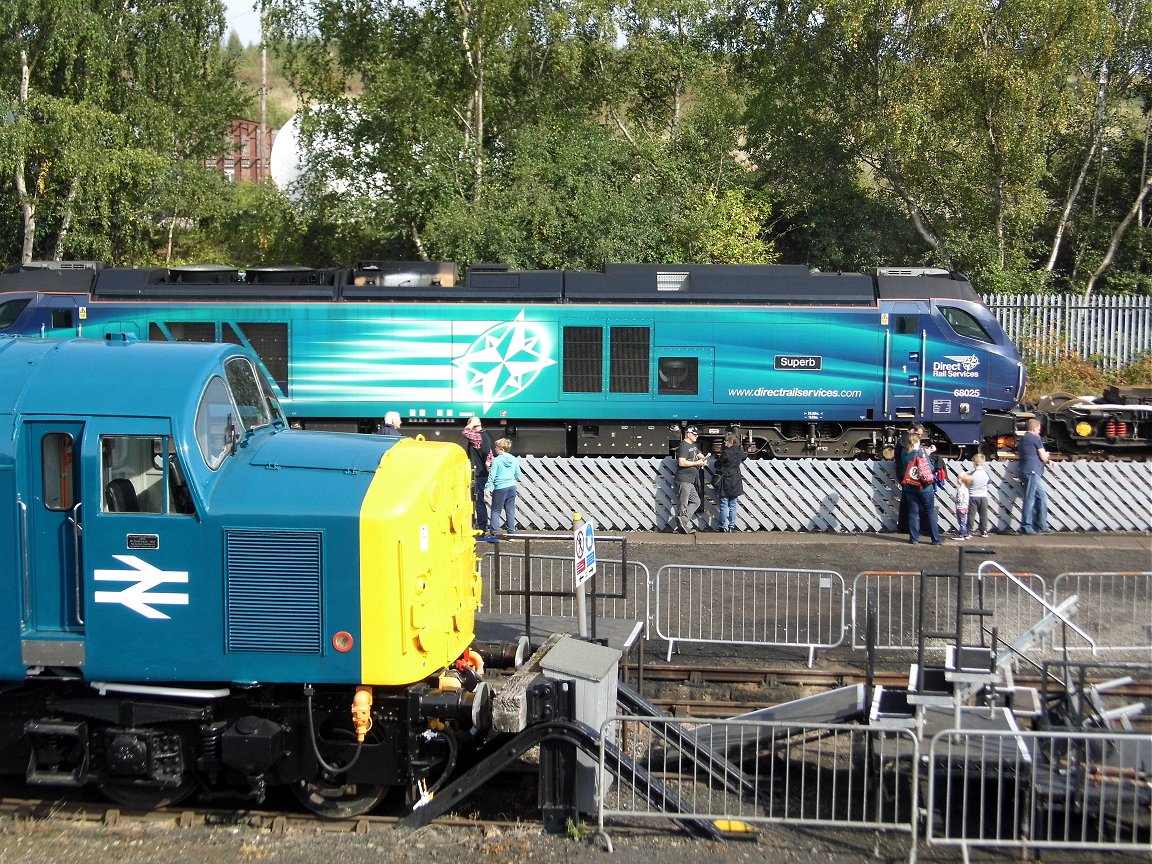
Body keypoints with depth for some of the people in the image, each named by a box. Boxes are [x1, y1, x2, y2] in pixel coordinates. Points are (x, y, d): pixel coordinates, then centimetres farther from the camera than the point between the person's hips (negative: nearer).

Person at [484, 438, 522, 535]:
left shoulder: (496, 460, -11)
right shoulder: (514, 460, 4)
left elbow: (492, 475, -10)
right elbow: (518, 475, 12)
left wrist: (488, 487, -5)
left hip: (500, 488, -5)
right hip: (512, 487, 5)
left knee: (496, 510, 3)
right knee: (510, 510, 11)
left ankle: (494, 532, -1)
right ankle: (511, 531, 11)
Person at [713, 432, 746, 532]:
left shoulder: (726, 452, -17)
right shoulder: (740, 451, 0)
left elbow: (718, 464, -8)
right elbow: (744, 456, 23)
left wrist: (718, 458, 12)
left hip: (725, 482, -5)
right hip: (736, 482, 5)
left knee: (724, 504, 3)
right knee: (733, 504, 11)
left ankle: (724, 526, 3)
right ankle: (732, 525, 11)